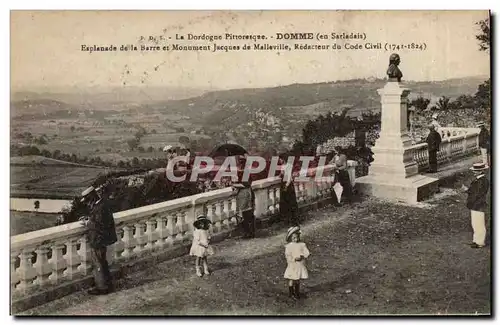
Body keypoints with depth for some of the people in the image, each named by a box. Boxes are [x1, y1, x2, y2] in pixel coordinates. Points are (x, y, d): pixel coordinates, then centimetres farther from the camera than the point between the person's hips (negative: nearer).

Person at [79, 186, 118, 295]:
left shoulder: (100, 208, -26)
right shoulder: (102, 205, 6)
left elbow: (98, 226, -28)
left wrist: (86, 223, -15)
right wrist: (88, 219, 7)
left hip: (98, 241, -10)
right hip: (101, 240, 10)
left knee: (98, 264, 3)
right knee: (102, 262, 22)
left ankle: (103, 287, 15)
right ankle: (107, 284, 34)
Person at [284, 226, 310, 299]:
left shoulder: (302, 245, 3)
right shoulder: (288, 246, -7)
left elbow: (307, 253, -2)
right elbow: (287, 256, -13)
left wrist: (302, 256, -20)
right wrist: (294, 259, -24)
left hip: (300, 265, 3)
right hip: (292, 266, -3)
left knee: (298, 280, 13)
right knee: (291, 279, 2)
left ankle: (297, 292, 26)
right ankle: (291, 293, 15)